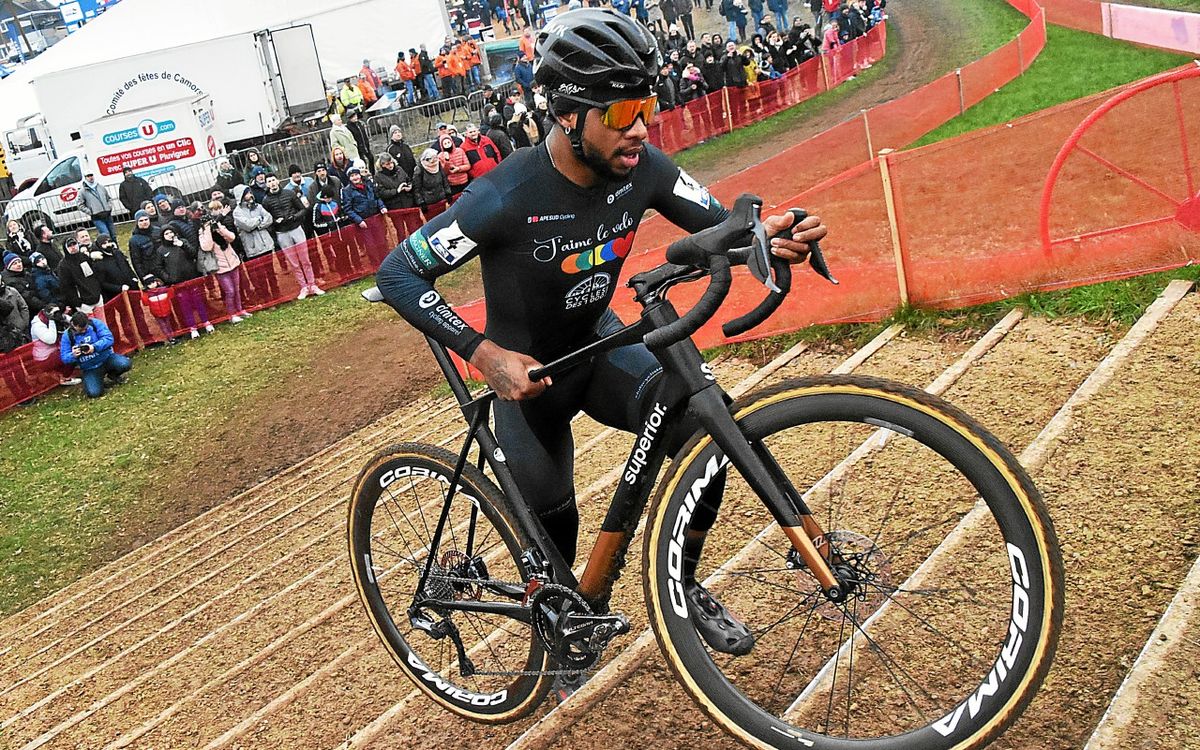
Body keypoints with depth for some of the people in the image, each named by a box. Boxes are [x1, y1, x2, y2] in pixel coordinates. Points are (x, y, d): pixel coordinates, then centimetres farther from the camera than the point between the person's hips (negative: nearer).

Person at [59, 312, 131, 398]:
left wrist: (94, 347, -32)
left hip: (106, 358, 1)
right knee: (93, 393, -25)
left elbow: (108, 338, -16)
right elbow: (64, 358, -3)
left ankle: (112, 375, 7)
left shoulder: (95, 323, -7)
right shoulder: (67, 336, -5)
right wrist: (73, 355, -27)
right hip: (90, 369, -1)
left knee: (125, 364, -30)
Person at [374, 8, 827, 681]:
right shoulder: (508, 197, -30)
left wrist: (770, 237, -35)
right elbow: (399, 274, -26)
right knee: (551, 517, 6)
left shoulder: (642, 168, -18)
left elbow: (722, 225, -10)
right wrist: (485, 354, -37)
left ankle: (681, 584, 3)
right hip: (526, 372, -3)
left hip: (600, 344, 3)